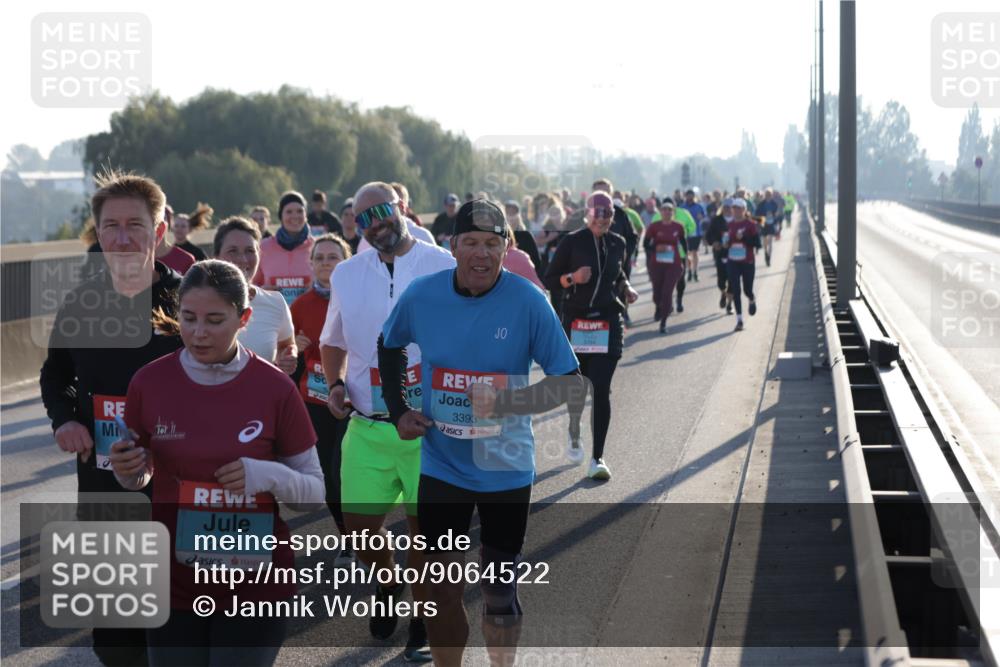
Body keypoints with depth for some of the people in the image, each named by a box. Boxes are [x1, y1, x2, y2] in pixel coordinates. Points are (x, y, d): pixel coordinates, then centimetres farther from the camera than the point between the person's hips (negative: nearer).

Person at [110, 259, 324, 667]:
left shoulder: (275, 388, -8)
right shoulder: (149, 382, -4)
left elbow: (315, 491, 0)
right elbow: (141, 477, 11)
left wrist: (269, 476, -20)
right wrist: (126, 471, -11)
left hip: (257, 586, -2)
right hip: (174, 585, 2)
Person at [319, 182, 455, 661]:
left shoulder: (443, 266, -4)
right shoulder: (346, 275, 8)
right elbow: (332, 342, 22)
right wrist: (336, 383, 3)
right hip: (367, 427, 3)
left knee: (424, 524, 4)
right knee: (358, 527, 5)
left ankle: (422, 622, 23)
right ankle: (386, 583, 37)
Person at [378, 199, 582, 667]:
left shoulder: (527, 302, -15)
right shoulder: (421, 296, -7)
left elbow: (571, 381, -12)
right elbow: (389, 346, 14)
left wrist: (505, 403, -26)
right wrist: (398, 410, 3)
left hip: (505, 470, -2)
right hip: (441, 466, 2)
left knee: (499, 593, 10)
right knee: (443, 592, 9)